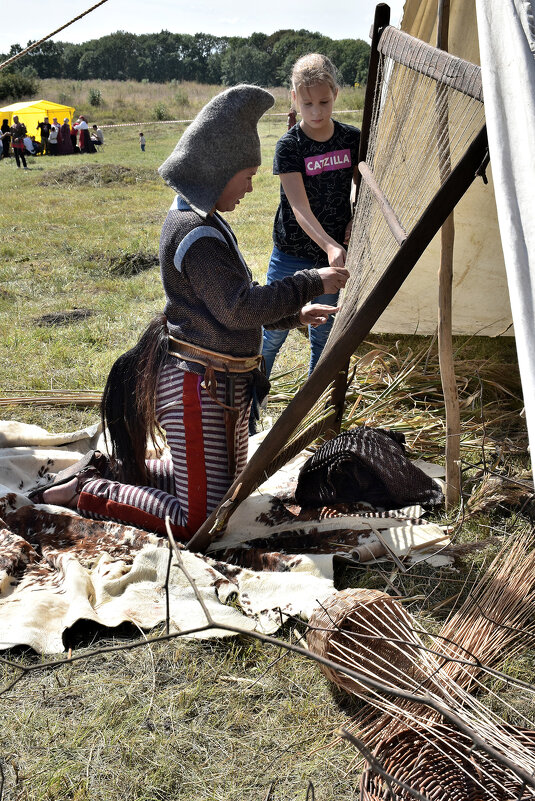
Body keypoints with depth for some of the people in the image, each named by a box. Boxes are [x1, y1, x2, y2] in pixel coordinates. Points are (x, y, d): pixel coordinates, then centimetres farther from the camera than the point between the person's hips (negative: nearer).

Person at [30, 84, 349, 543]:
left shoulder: (202, 220, 13)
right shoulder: (196, 234, -20)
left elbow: (231, 301, 20)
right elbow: (239, 309, -25)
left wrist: (293, 315, 14)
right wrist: (312, 284, -17)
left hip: (223, 382, 11)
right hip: (198, 386, -11)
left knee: (227, 482, 26)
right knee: (196, 519, -4)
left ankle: (113, 470, 26)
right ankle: (84, 492, 6)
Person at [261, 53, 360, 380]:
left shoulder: (352, 139, -2)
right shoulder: (288, 146, -15)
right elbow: (299, 207, -25)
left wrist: (356, 218, -3)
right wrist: (329, 245, -40)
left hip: (333, 255, 4)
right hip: (291, 257, -3)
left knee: (323, 335, 13)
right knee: (274, 333, 2)